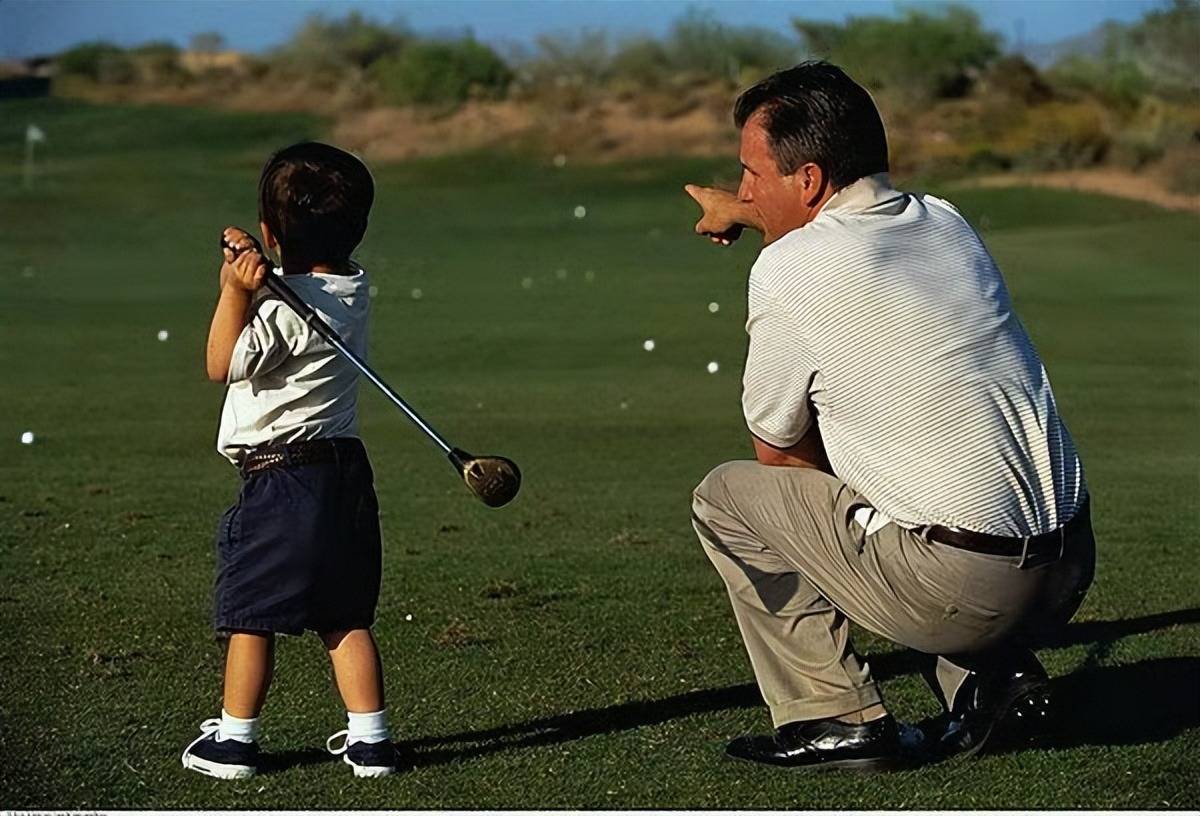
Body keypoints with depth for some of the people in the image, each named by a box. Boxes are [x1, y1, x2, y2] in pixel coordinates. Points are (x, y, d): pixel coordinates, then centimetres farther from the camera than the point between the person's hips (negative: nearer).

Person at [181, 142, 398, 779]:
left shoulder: (281, 306, -18)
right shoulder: (355, 289, 6)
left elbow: (222, 364, -11)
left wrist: (237, 290, -17)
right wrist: (247, 268, 0)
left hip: (279, 476, -7)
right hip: (346, 474, 8)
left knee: (250, 617, 4)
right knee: (346, 618, 11)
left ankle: (233, 739, 12)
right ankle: (370, 739, 10)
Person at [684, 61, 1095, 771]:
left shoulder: (787, 272, -8)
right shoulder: (946, 222, 12)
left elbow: (777, 451, 5)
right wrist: (743, 213, 53)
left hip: (956, 593, -7)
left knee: (725, 496, 10)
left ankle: (839, 718, 5)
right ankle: (995, 675, 16)